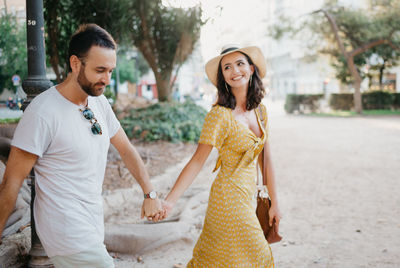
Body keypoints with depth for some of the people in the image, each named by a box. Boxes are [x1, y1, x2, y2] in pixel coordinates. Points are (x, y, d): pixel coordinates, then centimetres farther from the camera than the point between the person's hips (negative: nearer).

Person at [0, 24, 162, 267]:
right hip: (68, 233, -7)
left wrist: (150, 194, 9)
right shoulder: (43, 112, -20)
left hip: (92, 226, 7)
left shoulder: (100, 102, 3)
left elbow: (126, 149, 13)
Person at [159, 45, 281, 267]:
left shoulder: (259, 111, 5)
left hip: (248, 196, 6)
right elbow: (197, 161, -19)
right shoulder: (220, 115, -16)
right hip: (229, 199, -6)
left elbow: (265, 160, 9)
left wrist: (274, 203, 12)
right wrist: (169, 201, -28)